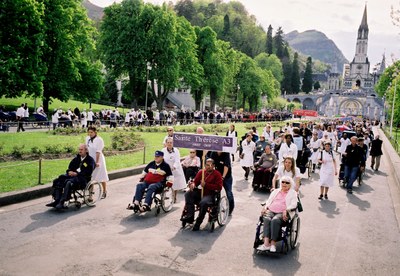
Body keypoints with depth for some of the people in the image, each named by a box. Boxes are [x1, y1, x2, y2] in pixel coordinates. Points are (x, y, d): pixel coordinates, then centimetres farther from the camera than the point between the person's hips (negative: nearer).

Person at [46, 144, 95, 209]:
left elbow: (88, 173, -11)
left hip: (83, 178, -7)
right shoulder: (77, 158, 20)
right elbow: (70, 167, 22)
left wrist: (77, 173, -17)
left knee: (69, 182, -35)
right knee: (58, 180, -17)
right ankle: (57, 200, -24)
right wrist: (69, 171, -2)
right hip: (72, 174, 7)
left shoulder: (90, 160, 0)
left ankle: (62, 202, -35)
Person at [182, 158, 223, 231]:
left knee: (204, 202, -36)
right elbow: (195, 181, 17)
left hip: (210, 194, -5)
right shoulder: (201, 172, 13)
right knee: (188, 194, -20)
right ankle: (190, 215, -24)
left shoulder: (217, 174, -1)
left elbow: (219, 187, -11)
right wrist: (192, 184, -10)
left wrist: (206, 185, -17)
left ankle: (198, 223, -21)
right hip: (199, 192, 5)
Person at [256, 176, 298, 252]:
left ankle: (273, 243, -34)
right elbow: (269, 201, 22)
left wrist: (286, 210, -16)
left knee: (275, 220, -36)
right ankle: (266, 243, -40)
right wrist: (265, 207, 0)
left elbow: (293, 205, 2)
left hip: (283, 213, -3)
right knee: (267, 219, -31)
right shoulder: (275, 191, 29)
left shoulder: (293, 193, 17)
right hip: (271, 211, 3)